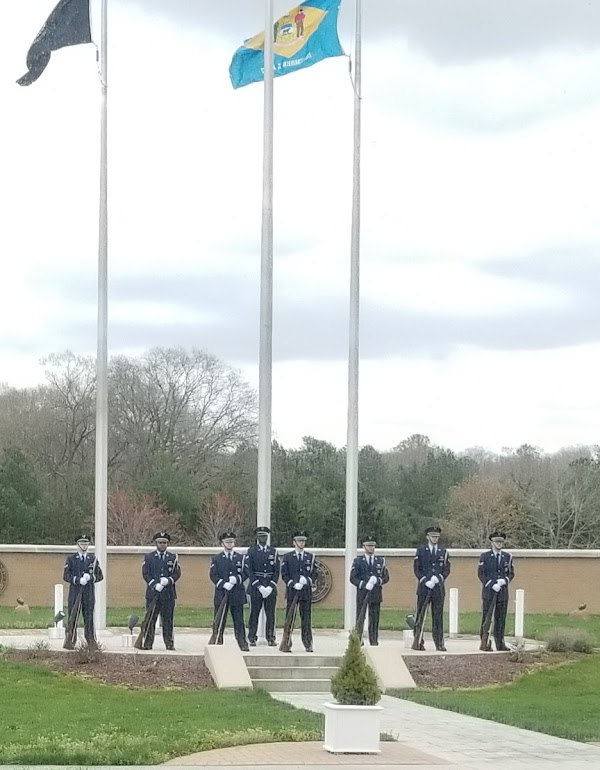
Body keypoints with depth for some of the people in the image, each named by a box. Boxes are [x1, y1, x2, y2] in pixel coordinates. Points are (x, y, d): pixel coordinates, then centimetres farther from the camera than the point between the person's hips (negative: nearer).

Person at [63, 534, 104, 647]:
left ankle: (91, 641, 4)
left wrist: (90, 577, -11)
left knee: (89, 617, 1)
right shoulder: (71, 559, 6)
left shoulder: (93, 559, 12)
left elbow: (100, 576, 9)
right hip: (75, 592, -1)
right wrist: (78, 580, -16)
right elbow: (66, 576, -2)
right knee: (72, 618, -2)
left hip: (89, 594, 1)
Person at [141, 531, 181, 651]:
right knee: (150, 619, -2)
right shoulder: (148, 557, 8)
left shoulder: (173, 557, 10)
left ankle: (169, 643, 4)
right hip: (152, 593, -1)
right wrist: (155, 584, -13)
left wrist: (168, 580, -14)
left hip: (168, 593, 1)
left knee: (168, 620, 1)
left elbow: (177, 573, 5)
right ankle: (148, 643, 1)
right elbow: (145, 574, 1)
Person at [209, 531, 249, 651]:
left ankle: (243, 644, 1)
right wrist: (223, 584, -15)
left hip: (237, 594, 1)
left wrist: (236, 579, -14)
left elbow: (244, 574, 6)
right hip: (221, 594, 0)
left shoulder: (240, 558, 12)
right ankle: (218, 644, 5)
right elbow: (213, 575, 0)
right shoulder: (216, 559, 9)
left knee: (239, 621, 0)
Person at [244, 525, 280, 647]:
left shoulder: (273, 551, 9)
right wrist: (259, 586, -12)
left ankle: (271, 638, 6)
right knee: (254, 613, -1)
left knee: (270, 614, 1)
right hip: (255, 585, -2)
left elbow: (277, 570, 6)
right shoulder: (251, 551, 2)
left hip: (270, 587, 2)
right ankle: (252, 638, 5)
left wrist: (271, 586, -7)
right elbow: (248, 570, -4)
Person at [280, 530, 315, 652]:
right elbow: (284, 575, 1)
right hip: (291, 591, -1)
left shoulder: (310, 557, 11)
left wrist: (306, 580, -10)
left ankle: (308, 644, 4)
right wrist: (293, 584, -13)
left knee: (306, 619, 1)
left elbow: (313, 574, 10)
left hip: (306, 592, 1)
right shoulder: (287, 557, 6)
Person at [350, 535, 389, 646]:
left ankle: (374, 643, 5)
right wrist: (363, 585, -15)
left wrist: (377, 581, -10)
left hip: (376, 594, 2)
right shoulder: (358, 561, 6)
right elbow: (352, 578, 0)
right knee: (360, 619, -3)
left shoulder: (381, 561, 13)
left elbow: (386, 577, 10)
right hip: (362, 594, -2)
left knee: (374, 620, 2)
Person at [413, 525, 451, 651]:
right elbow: (417, 570, 3)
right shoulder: (420, 551, 7)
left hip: (438, 588, 1)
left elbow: (447, 570, 8)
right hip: (423, 588, -1)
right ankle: (418, 642, 1)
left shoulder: (443, 552, 12)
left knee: (438, 616, 0)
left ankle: (439, 643, 2)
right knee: (420, 616, -1)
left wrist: (438, 578, -10)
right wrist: (426, 581, -11)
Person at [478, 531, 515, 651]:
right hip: (488, 591, -3)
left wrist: (504, 580, -7)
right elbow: (481, 574, -2)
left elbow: (511, 573, 13)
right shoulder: (485, 556, 2)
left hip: (503, 592, 3)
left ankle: (500, 643, 5)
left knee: (501, 618, 3)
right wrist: (491, 585, -13)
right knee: (487, 618, -3)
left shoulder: (507, 557, 12)